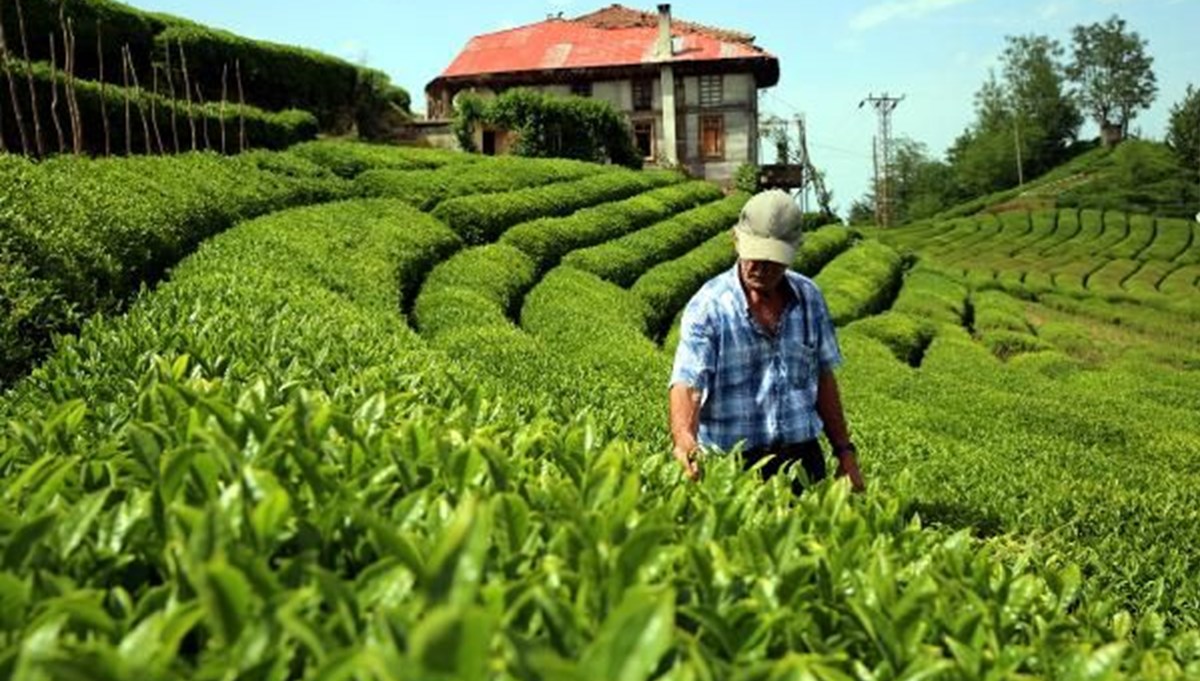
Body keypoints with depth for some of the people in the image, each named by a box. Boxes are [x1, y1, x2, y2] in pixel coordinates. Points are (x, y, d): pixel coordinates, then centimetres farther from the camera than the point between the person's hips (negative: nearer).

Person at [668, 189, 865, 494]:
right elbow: (687, 383, -22)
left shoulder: (809, 297, 4)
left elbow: (823, 379, 12)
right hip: (734, 464, -4)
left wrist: (845, 452, 13)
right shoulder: (707, 307, -12)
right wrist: (684, 439, -42)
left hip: (802, 459, 4)